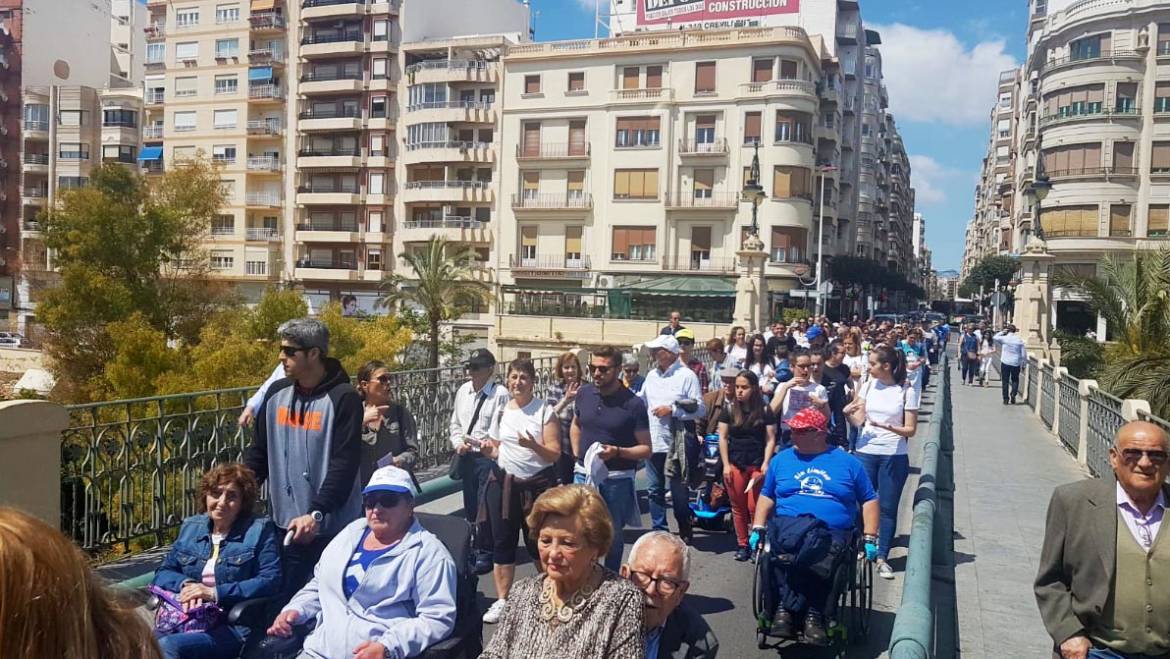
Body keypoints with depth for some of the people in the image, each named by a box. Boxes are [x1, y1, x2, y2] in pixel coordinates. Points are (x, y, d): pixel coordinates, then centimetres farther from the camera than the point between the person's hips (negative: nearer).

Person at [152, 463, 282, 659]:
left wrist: (215, 593, -13)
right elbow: (163, 573, 17)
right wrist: (185, 584, -5)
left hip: (234, 627, -4)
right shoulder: (190, 527, 18)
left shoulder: (260, 529, 3)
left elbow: (270, 581, -7)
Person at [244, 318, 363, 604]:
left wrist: (316, 513, -24)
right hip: (285, 523, 6)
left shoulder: (343, 398, -12)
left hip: (332, 526, -5)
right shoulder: (277, 393, 7)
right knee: (283, 601, 13)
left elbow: (345, 464, -17)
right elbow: (259, 451, 14)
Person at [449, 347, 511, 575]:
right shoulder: (463, 390, 8)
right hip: (466, 456, 7)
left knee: (485, 507, -1)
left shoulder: (500, 394, -13)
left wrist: (487, 443, -28)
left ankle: (485, 553, 15)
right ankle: (471, 547, 35)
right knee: (470, 506, 18)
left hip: (488, 456, -6)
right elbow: (455, 423, 15)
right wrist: (458, 443, 0)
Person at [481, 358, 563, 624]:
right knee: (503, 541, 7)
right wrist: (488, 451, -6)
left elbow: (555, 454, -9)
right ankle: (501, 600, 17)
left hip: (537, 484, -4)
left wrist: (533, 445, -27)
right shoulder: (501, 412, 8)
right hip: (503, 483, 4)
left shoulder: (545, 411, -5)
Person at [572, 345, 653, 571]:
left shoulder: (633, 404, -11)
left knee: (613, 535, 12)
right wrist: (577, 456, 11)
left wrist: (617, 451, -24)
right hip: (584, 475, 3)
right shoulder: (584, 394, 2)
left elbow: (646, 449, -9)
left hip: (617, 479, -3)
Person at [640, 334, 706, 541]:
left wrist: (672, 410, -17)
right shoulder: (651, 375, 11)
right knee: (655, 489, 11)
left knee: (679, 490, 7)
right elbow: (641, 400, 20)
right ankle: (659, 530, 22)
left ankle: (684, 530, 24)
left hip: (676, 444, -5)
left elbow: (699, 409, -11)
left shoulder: (686, 376, -8)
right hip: (652, 442, 5)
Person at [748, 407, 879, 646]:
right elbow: (767, 496, 22)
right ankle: (813, 612, -27)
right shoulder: (781, 459, 18)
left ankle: (788, 607, -23)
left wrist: (869, 538, 6)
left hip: (833, 531, -1)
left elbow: (869, 500, 16)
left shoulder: (847, 462, 13)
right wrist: (758, 529, 9)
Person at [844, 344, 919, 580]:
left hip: (893, 456, -3)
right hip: (865, 452, 3)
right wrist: (848, 414, -19)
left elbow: (910, 429, -5)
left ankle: (882, 558, 14)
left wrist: (889, 427, -23)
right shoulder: (869, 385, 4)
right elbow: (858, 421, 3)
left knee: (888, 507, 4)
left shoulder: (907, 391, -6)